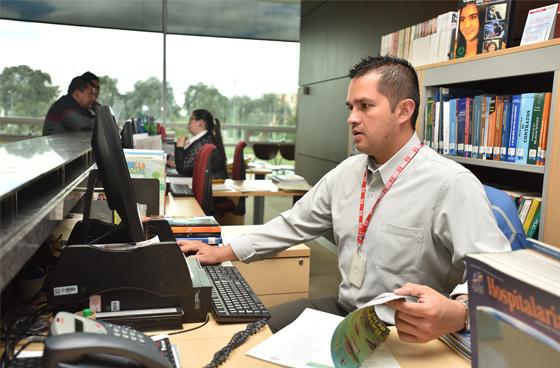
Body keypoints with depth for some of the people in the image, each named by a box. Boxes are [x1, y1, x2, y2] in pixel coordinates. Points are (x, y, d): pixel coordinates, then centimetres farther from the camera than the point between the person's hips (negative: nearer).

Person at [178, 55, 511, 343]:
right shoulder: (346, 172, 5)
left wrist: (456, 314, -46)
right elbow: (295, 223, 10)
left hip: (407, 336, -6)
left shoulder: (452, 184, -19)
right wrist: (222, 252, 6)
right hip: (343, 310, 7)